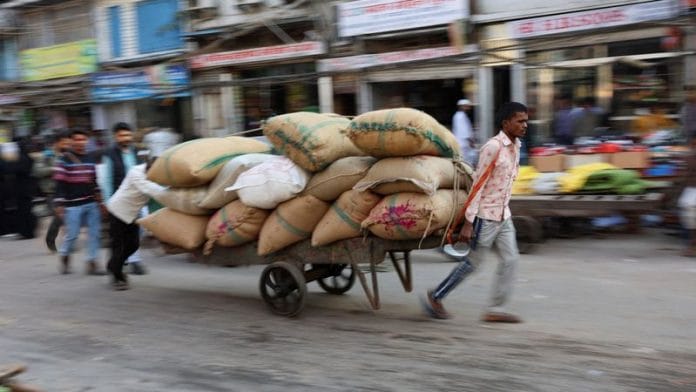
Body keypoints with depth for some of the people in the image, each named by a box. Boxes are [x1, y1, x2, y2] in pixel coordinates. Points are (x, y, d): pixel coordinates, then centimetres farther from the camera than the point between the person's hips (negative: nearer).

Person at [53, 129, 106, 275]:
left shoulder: (91, 158, 11)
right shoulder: (64, 160, -5)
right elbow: (60, 184, -7)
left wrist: (100, 200, 14)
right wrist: (59, 204, -12)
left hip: (92, 203, 5)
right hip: (73, 205, -5)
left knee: (94, 233, 2)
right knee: (72, 234, 0)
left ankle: (92, 263, 9)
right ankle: (64, 256, 27)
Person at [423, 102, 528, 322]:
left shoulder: (515, 146, 7)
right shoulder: (493, 147, -19)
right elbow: (478, 185, -19)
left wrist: (504, 210, 18)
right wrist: (468, 223, -20)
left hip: (503, 216, 8)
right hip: (486, 216, -8)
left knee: (510, 260, 4)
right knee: (472, 263, 3)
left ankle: (496, 310, 12)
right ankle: (435, 297, 18)